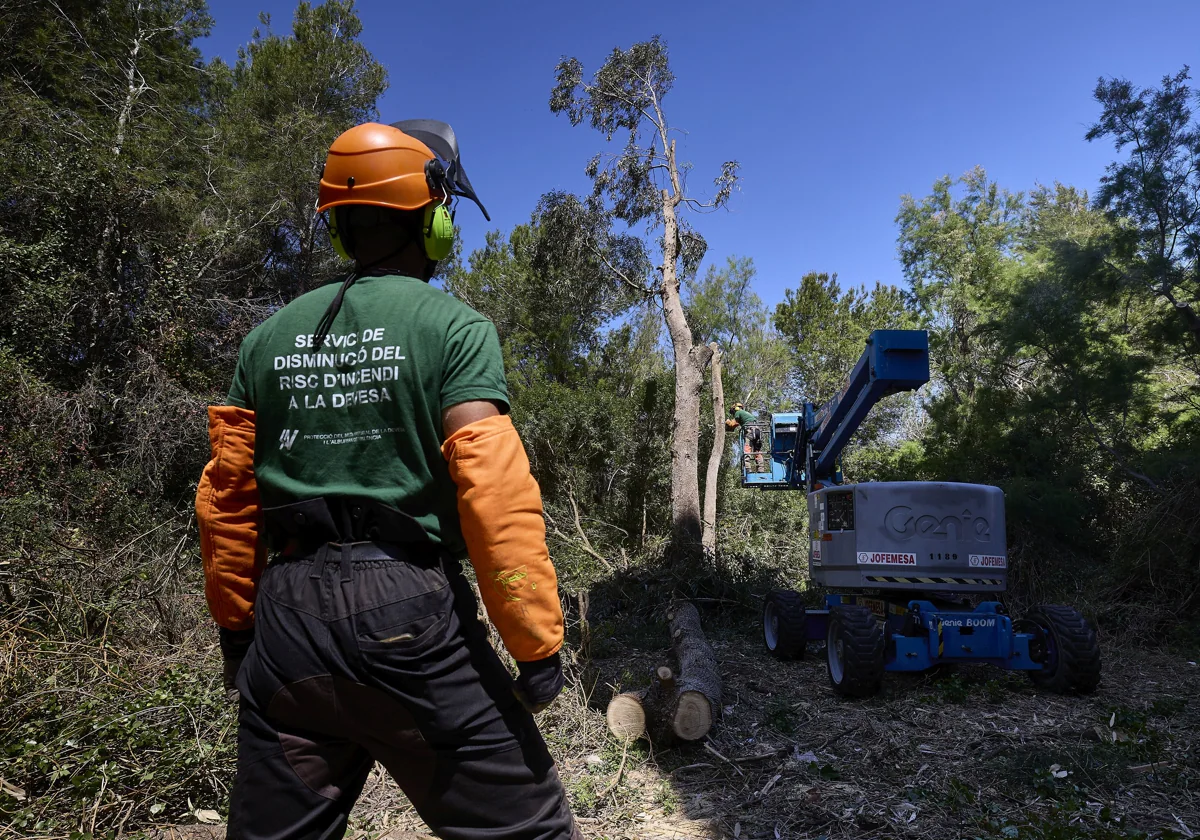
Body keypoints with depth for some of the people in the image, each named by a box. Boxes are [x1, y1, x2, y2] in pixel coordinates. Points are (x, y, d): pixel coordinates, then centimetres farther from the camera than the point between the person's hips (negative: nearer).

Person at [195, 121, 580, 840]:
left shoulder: (270, 337, 10)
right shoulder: (454, 327, -6)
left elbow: (225, 496, 12)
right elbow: (495, 493, -15)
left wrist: (237, 626, 21)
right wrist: (537, 643, -9)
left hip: (286, 616, 6)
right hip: (408, 616, -5)